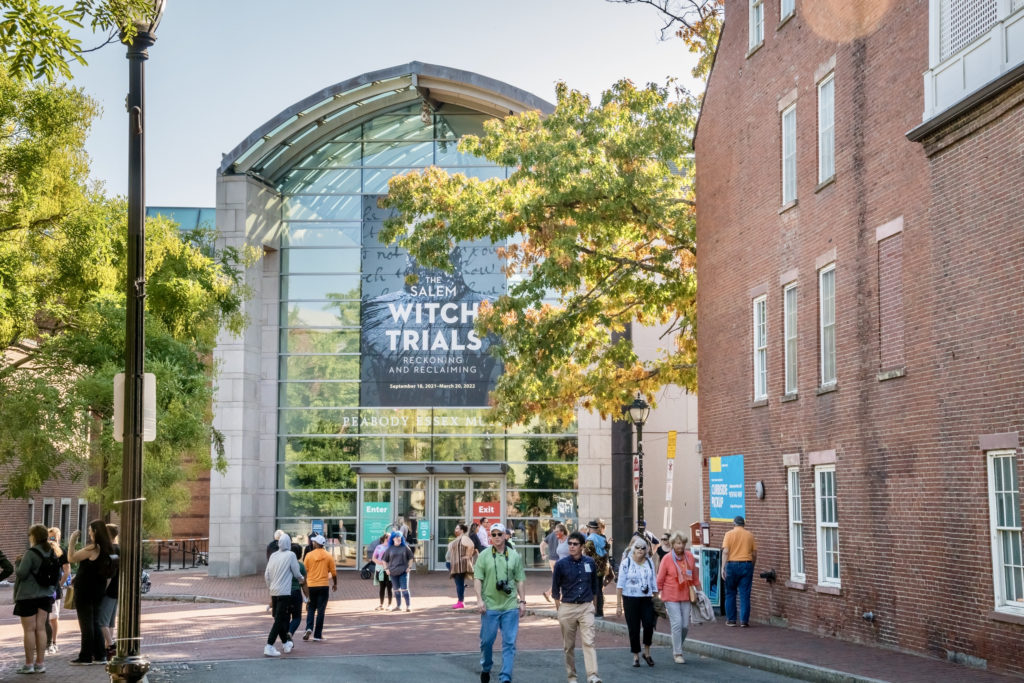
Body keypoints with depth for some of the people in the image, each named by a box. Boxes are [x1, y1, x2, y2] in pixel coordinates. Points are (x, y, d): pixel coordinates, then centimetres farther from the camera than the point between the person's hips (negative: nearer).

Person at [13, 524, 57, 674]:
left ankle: (29, 665, 3)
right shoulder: (52, 553, 6)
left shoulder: (31, 553, -16)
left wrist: (17, 563, 1)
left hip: (28, 596, -7)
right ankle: (40, 664, 10)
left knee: (29, 629, -1)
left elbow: (21, 574, -15)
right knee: (41, 628, 9)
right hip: (46, 595, 7)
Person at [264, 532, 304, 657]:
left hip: (274, 592, 6)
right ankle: (269, 647, -14)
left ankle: (286, 643, 33)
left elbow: (266, 575, 12)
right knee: (279, 620, -6)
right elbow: (296, 573, -2)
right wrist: (301, 580, 20)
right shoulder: (291, 555, -7)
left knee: (279, 619, 17)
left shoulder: (273, 556, 8)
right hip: (284, 593, -6)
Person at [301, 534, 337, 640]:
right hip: (323, 586, 0)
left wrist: (304, 584, 13)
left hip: (311, 586, 0)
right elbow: (333, 572, 3)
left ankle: (309, 628, -7)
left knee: (311, 609, 14)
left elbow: (304, 571, 0)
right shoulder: (328, 556, -2)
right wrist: (335, 584, 18)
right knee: (321, 611, 4)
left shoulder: (309, 555, -3)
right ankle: (317, 635, 4)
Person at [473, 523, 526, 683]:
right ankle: (485, 669, 30)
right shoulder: (484, 555, 1)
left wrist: (522, 601, 5)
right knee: (487, 640, 7)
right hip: (489, 606, -1)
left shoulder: (515, 556, 6)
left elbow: (520, 580, 10)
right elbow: (477, 578, -1)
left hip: (510, 606, 1)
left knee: (509, 643, -1)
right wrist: (479, 599, -9)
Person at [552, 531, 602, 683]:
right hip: (567, 607, -1)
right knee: (568, 646, 6)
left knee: (589, 642, -12)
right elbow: (555, 588, 4)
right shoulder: (561, 564, -3)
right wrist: (559, 610, 1)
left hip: (586, 608, 1)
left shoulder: (590, 563, 5)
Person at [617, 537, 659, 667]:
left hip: (647, 599, 2)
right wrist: (619, 602, -7)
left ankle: (647, 652, 9)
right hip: (630, 599, -2)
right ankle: (636, 656, 13)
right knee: (633, 628, 1)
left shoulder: (649, 562, 9)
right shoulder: (626, 563, -2)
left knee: (649, 625, -11)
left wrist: (655, 597, 9)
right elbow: (621, 583, -2)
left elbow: (653, 581, 14)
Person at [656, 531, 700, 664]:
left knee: (685, 625, 5)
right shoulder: (667, 559, -8)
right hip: (671, 596, -4)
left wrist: (698, 590, 15)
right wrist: (658, 596, -5)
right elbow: (660, 579, -3)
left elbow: (695, 576, 13)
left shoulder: (690, 557, 2)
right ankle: (677, 654, 0)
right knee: (677, 623, -9)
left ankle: (676, 647, 28)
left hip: (685, 596, 4)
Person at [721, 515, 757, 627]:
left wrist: (723, 568, -9)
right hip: (747, 565, 1)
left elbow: (725, 552, -9)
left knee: (730, 594, 10)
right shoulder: (750, 535, 7)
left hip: (732, 565, -1)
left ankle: (731, 620, 12)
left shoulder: (729, 534, 0)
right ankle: (744, 620, 0)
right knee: (745, 594, 3)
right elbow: (754, 554, 7)